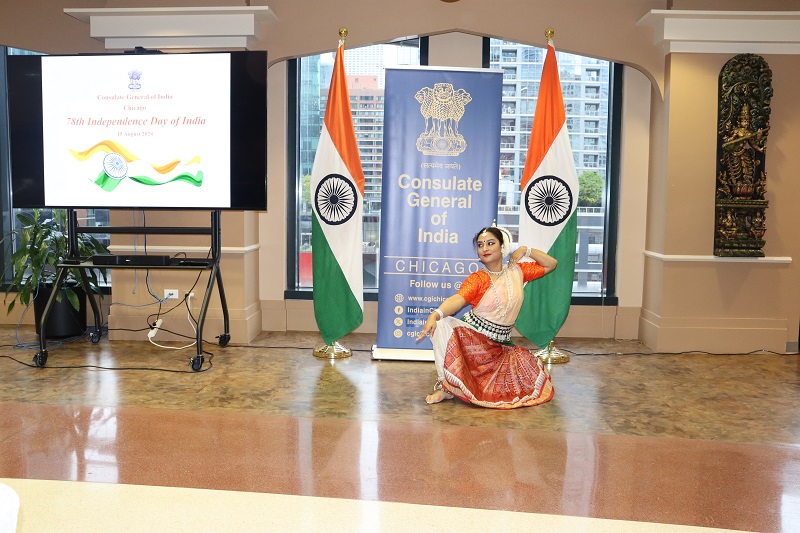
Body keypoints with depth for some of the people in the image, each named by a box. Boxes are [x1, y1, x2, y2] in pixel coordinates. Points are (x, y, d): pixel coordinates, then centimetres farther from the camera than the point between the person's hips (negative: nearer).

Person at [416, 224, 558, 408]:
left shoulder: (517, 271, 6)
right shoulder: (477, 279, -7)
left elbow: (551, 264, 15)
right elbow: (458, 299, -26)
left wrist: (526, 250, 1)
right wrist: (435, 314, -46)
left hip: (501, 343, 4)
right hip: (472, 337, -4)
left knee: (536, 377, -9)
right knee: (444, 324, -34)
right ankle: (446, 387, -23)